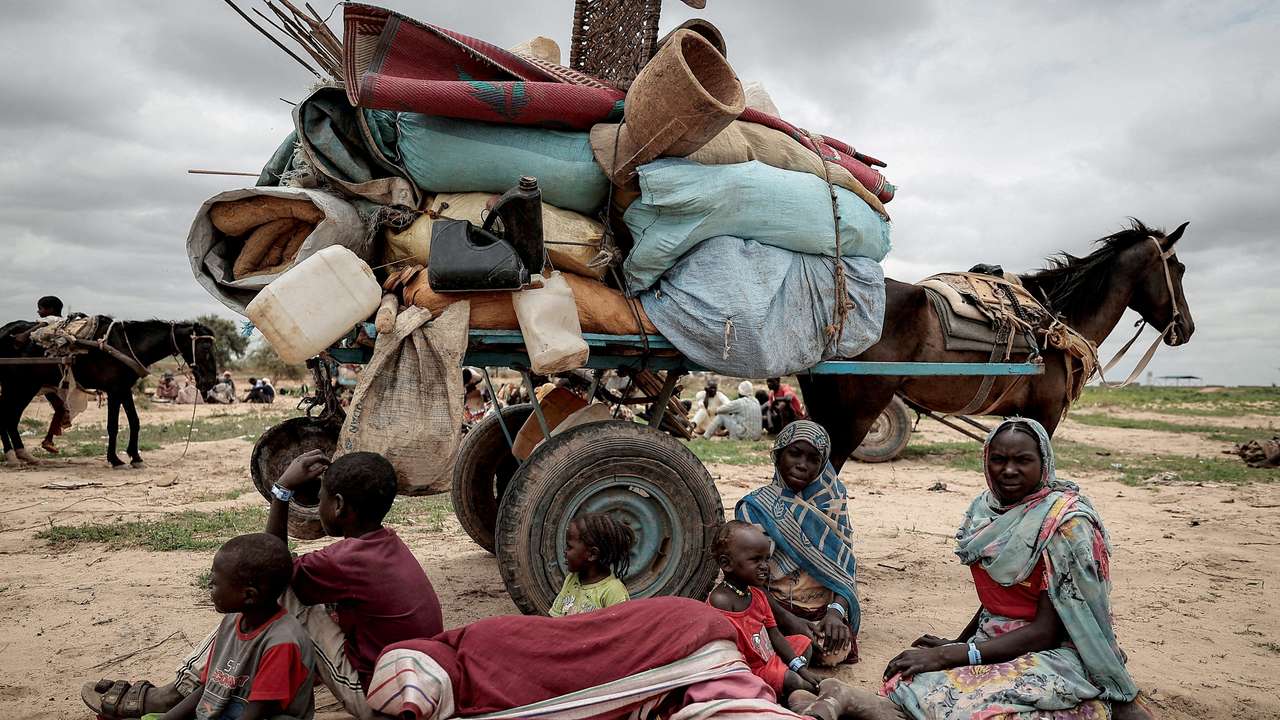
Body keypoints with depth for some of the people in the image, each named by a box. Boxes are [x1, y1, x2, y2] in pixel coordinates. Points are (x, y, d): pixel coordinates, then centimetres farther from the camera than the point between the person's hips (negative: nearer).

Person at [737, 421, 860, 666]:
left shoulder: (832, 501, 6)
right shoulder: (754, 507, -4)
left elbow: (844, 565, 1)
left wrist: (836, 611, -18)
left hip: (827, 607, 2)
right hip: (778, 608, -2)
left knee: (836, 652, -28)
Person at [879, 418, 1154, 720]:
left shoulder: (1066, 522, -16)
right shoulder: (986, 507, 2)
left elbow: (1046, 632, -17)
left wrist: (948, 655, -20)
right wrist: (956, 643, 5)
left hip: (1051, 654, -7)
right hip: (992, 642, 7)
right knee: (902, 681, -16)